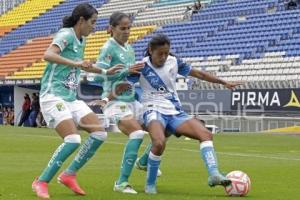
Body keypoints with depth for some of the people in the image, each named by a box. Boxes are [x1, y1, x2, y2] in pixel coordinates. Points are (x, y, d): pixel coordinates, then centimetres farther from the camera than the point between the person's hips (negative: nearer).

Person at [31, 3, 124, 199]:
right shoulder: (66, 34, -11)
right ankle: (41, 182, -7)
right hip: (53, 96, -9)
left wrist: (105, 72, 37)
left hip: (71, 98, 9)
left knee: (99, 133, 1)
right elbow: (48, 55, -30)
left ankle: (69, 174, 11)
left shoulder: (81, 41, 14)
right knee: (73, 140, -22)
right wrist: (75, 63, -37)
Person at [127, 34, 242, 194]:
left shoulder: (174, 62, 5)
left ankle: (214, 174, -28)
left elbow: (199, 74, 14)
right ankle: (150, 185, -15)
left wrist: (224, 83, 16)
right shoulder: (142, 66, -5)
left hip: (175, 112, 5)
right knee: (159, 143, -34)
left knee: (206, 134, -17)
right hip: (154, 110, -5)